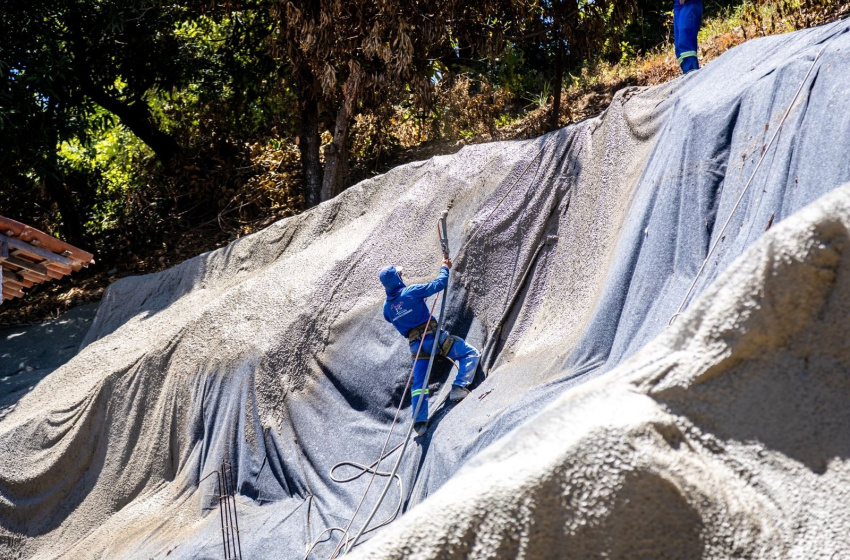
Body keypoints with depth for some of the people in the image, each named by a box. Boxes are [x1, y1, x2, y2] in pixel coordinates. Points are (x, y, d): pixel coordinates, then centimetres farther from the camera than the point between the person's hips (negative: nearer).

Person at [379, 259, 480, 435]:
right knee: (470, 354, 1)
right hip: (433, 336, -5)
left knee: (419, 383, 11)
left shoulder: (387, 307, 5)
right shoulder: (411, 292, -12)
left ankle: (420, 421, 3)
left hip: (415, 345, 5)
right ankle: (459, 387, -18)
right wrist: (444, 268, 10)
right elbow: (438, 284, -8)